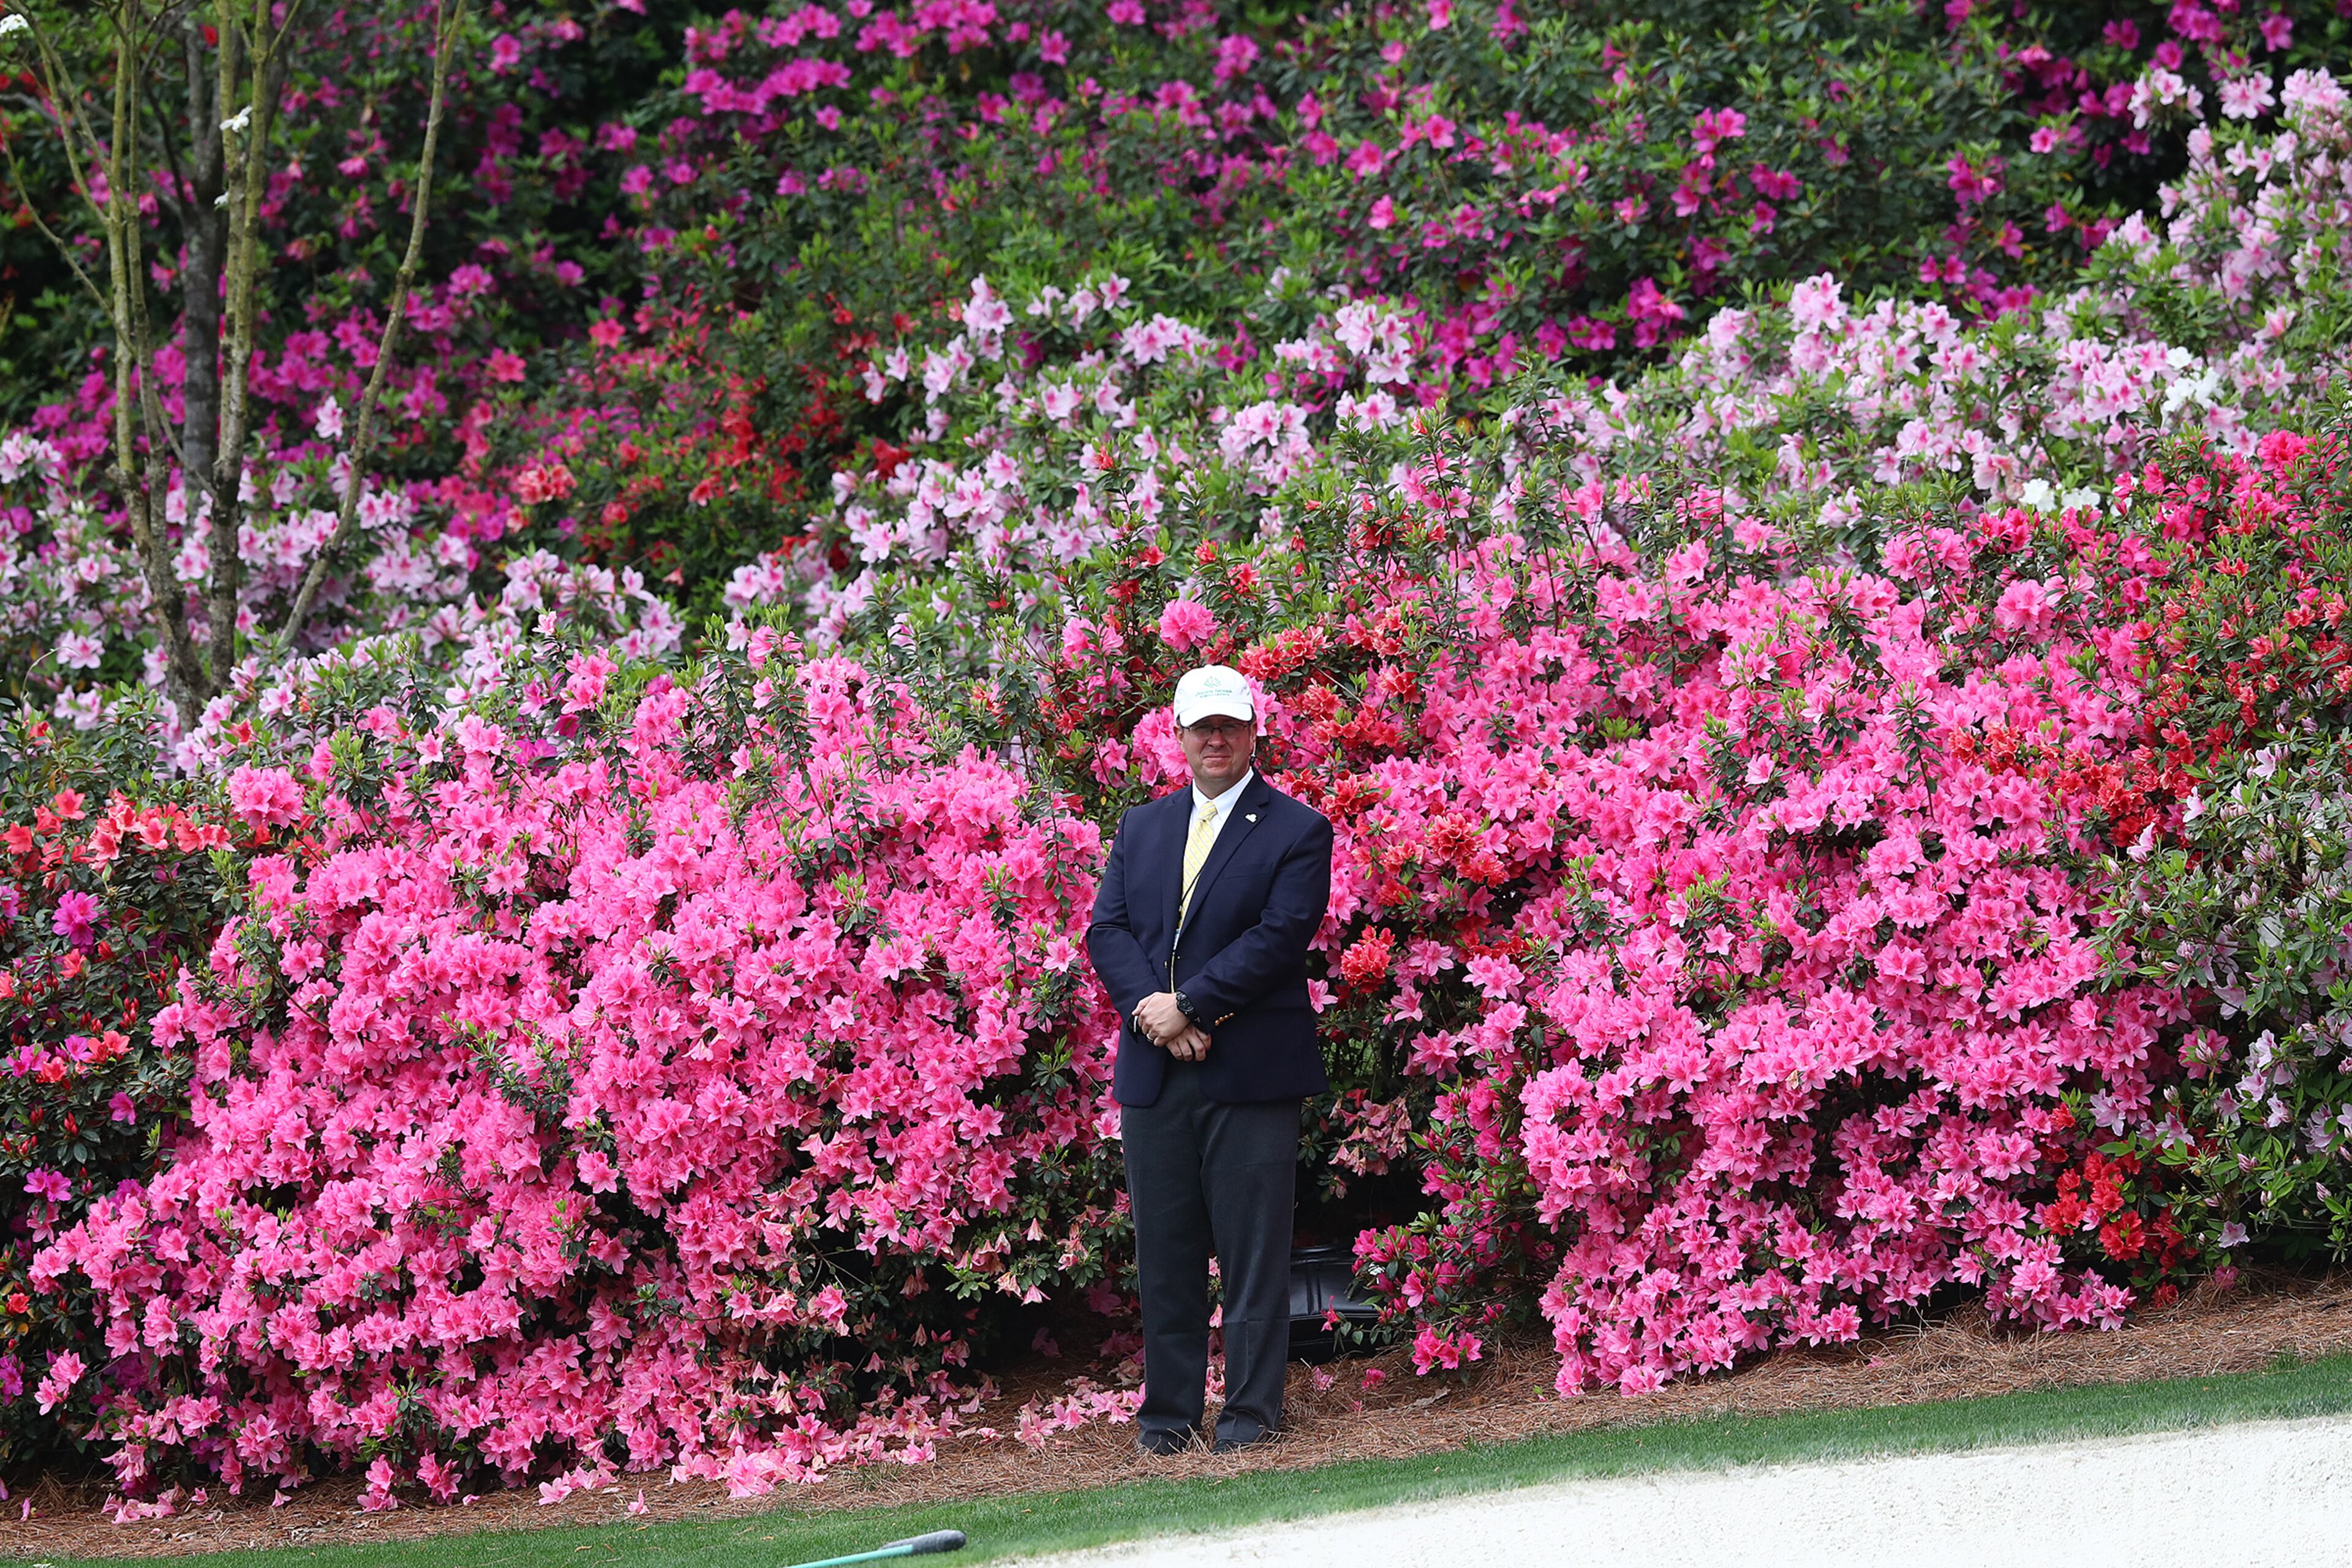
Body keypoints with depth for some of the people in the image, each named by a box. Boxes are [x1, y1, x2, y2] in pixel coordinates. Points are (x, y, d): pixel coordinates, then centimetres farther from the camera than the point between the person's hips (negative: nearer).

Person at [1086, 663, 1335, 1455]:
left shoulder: (1296, 831, 1)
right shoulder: (1140, 829, 17)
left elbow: (1280, 937, -10)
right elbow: (1107, 930, 8)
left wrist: (1188, 1005, -14)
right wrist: (1151, 1008, -11)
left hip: (1250, 1071, -4)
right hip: (1154, 1075, 4)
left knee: (1252, 1249, -3)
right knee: (1164, 1250, 7)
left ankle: (1251, 1411, 1)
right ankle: (1168, 1410, 12)